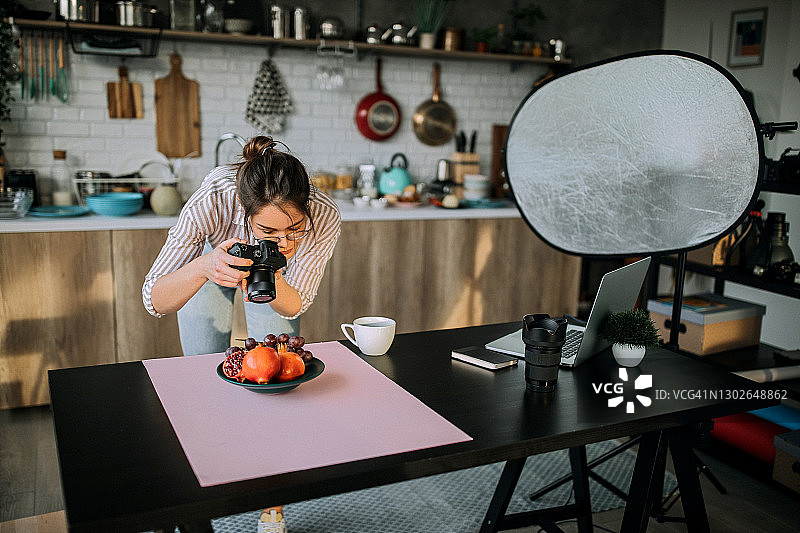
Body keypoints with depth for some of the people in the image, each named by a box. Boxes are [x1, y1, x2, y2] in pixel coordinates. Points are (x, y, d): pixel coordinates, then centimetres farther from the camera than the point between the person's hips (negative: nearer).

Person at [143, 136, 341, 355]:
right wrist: (202, 267, -57)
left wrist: (274, 284, -48)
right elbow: (155, 303, -37)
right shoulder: (211, 202, -43)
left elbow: (294, 307, -25)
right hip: (210, 249, -1)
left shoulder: (324, 216, -38)